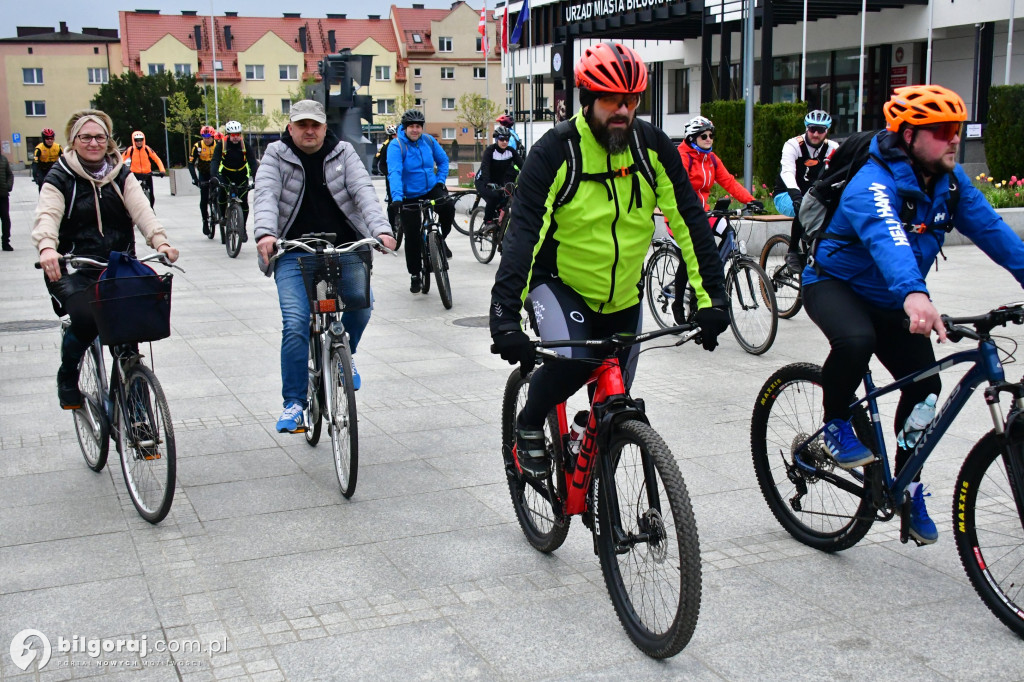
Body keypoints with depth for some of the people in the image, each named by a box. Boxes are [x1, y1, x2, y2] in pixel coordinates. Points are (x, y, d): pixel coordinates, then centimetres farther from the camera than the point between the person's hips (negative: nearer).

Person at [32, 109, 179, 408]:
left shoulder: (121, 175, 10)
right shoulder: (60, 178, 2)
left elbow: (141, 210, -6)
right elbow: (47, 215, -16)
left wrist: (160, 240, -27)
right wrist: (47, 247, -38)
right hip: (73, 269, -3)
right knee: (85, 318, -26)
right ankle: (67, 378, 3)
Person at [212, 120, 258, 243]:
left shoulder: (244, 145, -14)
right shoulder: (221, 145, -16)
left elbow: (253, 163, -22)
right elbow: (214, 162, -25)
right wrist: (215, 177, -44)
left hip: (241, 175, 1)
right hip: (225, 174, -1)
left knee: (244, 202, -8)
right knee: (222, 193, -27)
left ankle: (243, 228, 9)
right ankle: (223, 216, -2)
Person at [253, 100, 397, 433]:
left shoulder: (343, 153, 5)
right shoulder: (276, 156, 2)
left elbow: (363, 191, -9)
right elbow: (266, 195, -14)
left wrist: (380, 229, -27)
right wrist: (265, 233, -34)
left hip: (343, 248, 1)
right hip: (294, 253, -1)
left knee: (362, 301, -20)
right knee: (295, 325, -14)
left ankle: (345, 353, 15)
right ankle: (294, 403, -2)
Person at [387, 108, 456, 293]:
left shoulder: (428, 140, -3)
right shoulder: (396, 146, -16)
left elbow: (443, 160, 12)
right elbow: (394, 172, -28)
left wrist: (440, 180, -2)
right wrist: (396, 197, -42)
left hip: (431, 188, 3)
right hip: (409, 196, -3)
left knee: (448, 208, -27)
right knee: (412, 237, -1)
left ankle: (440, 239, 2)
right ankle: (414, 275, 16)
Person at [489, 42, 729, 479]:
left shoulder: (652, 145, -10)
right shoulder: (555, 152, -21)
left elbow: (689, 219, -9)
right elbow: (524, 232, -28)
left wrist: (711, 296, -17)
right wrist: (505, 316, -38)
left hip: (623, 294, 4)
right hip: (560, 283, -4)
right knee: (571, 362, -31)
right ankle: (528, 428, 0)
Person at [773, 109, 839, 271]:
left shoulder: (832, 148, -5)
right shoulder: (793, 145, -16)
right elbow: (787, 173, -32)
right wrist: (796, 196, -50)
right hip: (786, 195, -4)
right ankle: (793, 253, -18)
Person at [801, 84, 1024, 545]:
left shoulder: (950, 180, -5)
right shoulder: (874, 185, -30)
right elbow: (886, 239, -49)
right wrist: (914, 295, -66)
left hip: (891, 300, 7)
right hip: (834, 284, -7)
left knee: (925, 386, 0)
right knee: (855, 341, -38)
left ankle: (907, 484, 20)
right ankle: (836, 424, -9)